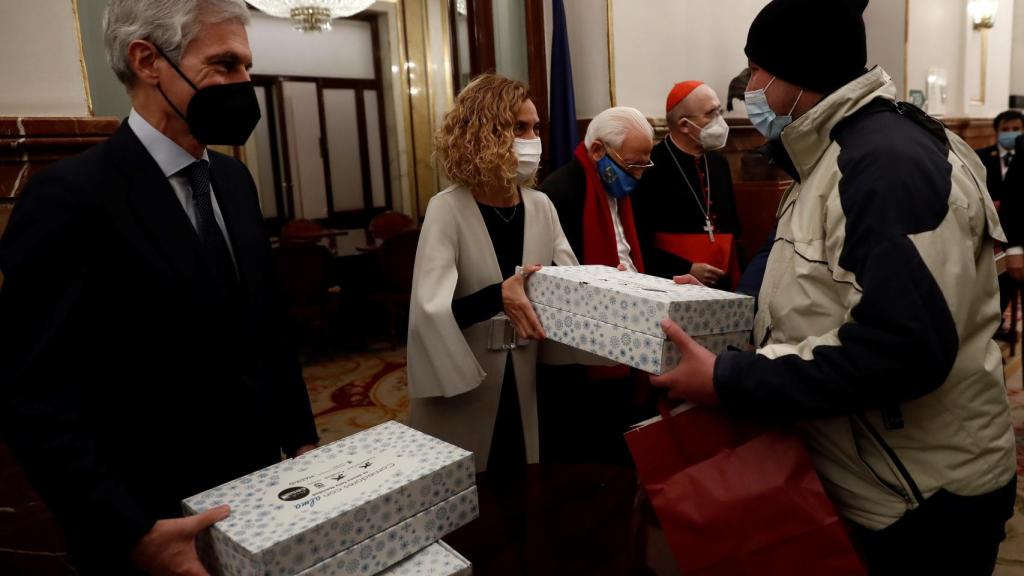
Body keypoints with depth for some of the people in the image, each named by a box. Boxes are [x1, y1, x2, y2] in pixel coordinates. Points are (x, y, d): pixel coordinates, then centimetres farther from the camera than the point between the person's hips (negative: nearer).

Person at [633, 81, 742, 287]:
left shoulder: (719, 163, 12)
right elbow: (639, 241, -14)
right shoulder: (651, 168, -11)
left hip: (721, 285, 6)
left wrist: (736, 279, 11)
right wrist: (687, 270, -17)